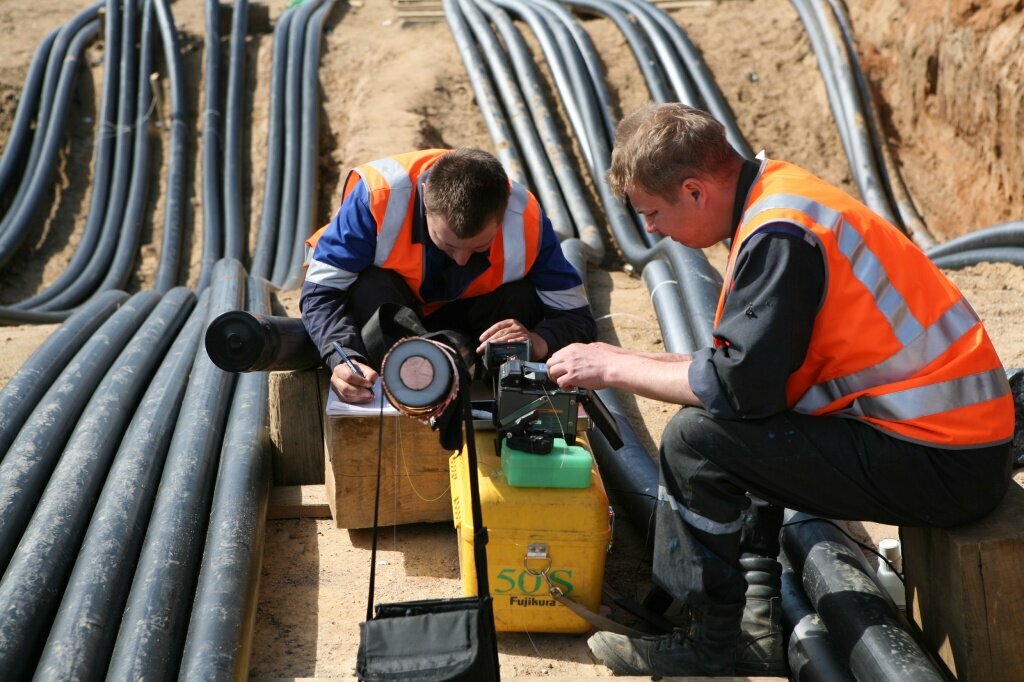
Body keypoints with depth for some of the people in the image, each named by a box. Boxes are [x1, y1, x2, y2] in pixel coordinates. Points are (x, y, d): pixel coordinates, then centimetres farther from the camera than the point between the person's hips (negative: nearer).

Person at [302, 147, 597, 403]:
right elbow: (320, 290, -29)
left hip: (465, 322, 1)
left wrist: (539, 341, -45)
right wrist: (344, 359, -48)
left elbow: (578, 318, -22)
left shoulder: (526, 219, -29)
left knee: (521, 296, -29)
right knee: (372, 286, -35)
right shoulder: (381, 192, -34)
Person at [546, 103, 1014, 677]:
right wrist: (627, 361, 11)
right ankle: (756, 617, 18)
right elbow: (754, 359, 15)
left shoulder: (779, 236, -20)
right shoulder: (777, 193, 10)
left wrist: (617, 368, -9)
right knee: (729, 417, 19)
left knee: (697, 438, -15)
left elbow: (742, 385, -22)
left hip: (939, 462, -10)